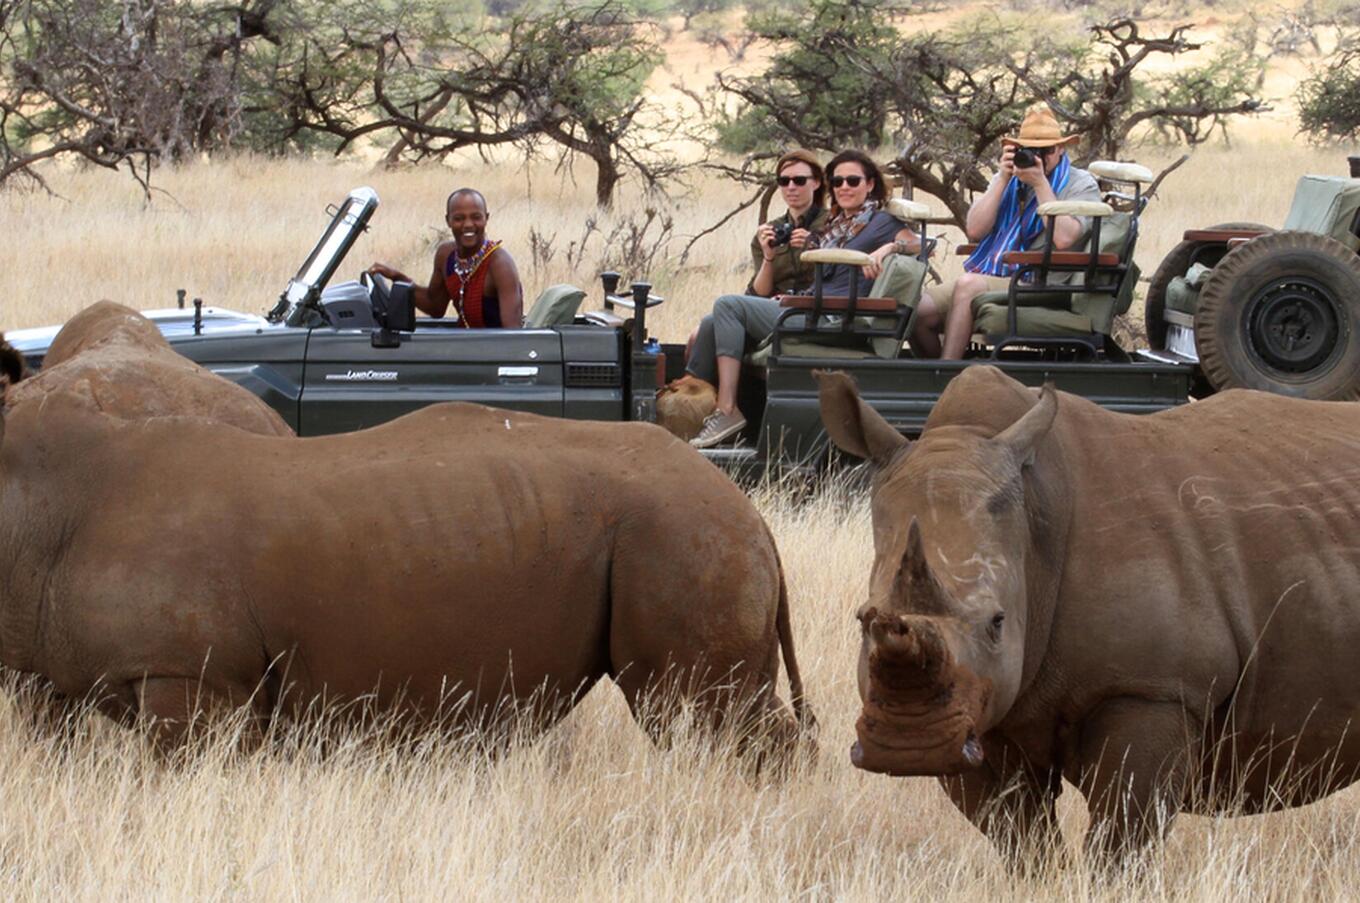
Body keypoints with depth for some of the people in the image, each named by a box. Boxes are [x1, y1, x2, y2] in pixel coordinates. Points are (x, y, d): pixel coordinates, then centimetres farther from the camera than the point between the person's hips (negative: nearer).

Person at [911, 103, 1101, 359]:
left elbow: (1063, 238, -15)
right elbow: (974, 230, 4)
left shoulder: (1081, 184, 4)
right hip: (986, 277, 6)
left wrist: (1040, 183, -13)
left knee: (968, 284, -33)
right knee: (918, 311, -16)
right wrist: (1004, 179, -1)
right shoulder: (1008, 180, 19)